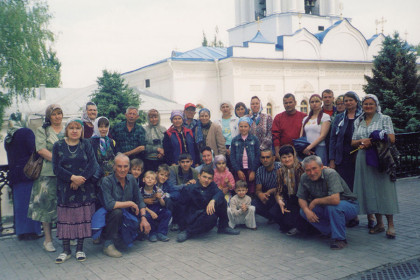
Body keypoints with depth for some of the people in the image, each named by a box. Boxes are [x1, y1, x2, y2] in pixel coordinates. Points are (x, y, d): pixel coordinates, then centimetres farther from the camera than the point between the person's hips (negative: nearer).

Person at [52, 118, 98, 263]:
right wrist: (72, 177, -17)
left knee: (83, 217, 2)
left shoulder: (86, 144, 5)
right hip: (65, 189, 0)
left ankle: (80, 249, 14)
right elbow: (56, 168, -4)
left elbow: (92, 165, -5)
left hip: (84, 188, 0)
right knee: (65, 218, 2)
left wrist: (80, 179, -16)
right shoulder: (58, 145, 4)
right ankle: (66, 250, 14)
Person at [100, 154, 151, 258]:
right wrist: (130, 203, -22)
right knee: (117, 212, -35)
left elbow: (140, 200, 4)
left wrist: (143, 218, -10)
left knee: (145, 226, -11)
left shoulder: (131, 179, 0)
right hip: (109, 217, -6)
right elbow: (109, 204, -31)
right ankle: (108, 244, -19)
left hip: (127, 214, 6)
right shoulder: (107, 181, -18)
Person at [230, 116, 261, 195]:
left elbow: (257, 156, 1)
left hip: (251, 170, -1)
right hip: (239, 171, 1)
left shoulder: (254, 139, 2)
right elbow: (232, 157, 4)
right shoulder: (235, 140, 6)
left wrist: (253, 171, -6)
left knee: (252, 191, -2)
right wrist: (238, 171, -5)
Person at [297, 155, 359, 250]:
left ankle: (340, 238, -16)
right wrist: (307, 210, -21)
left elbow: (335, 200, -40)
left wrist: (315, 201, -26)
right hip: (326, 208, 7)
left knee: (333, 207, -37)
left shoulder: (331, 174, -28)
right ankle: (330, 231, 3)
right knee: (303, 211, -11)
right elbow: (301, 199, 0)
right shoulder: (304, 178, -9)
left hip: (348, 205, -6)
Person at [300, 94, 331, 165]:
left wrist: (309, 147, -13)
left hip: (320, 148, -4)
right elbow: (301, 136, 13)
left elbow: (322, 136, -8)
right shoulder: (305, 119, 17)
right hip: (306, 151, 4)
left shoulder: (325, 117, 1)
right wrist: (303, 148, -5)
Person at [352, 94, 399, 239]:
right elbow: (353, 142, 11)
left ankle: (391, 224, -1)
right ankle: (379, 223, 12)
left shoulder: (384, 119, 4)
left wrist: (372, 141, -14)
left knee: (384, 189, -7)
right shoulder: (358, 122, 15)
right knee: (370, 190, 3)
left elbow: (391, 139, -7)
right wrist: (362, 141, -10)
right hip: (364, 160, 4)